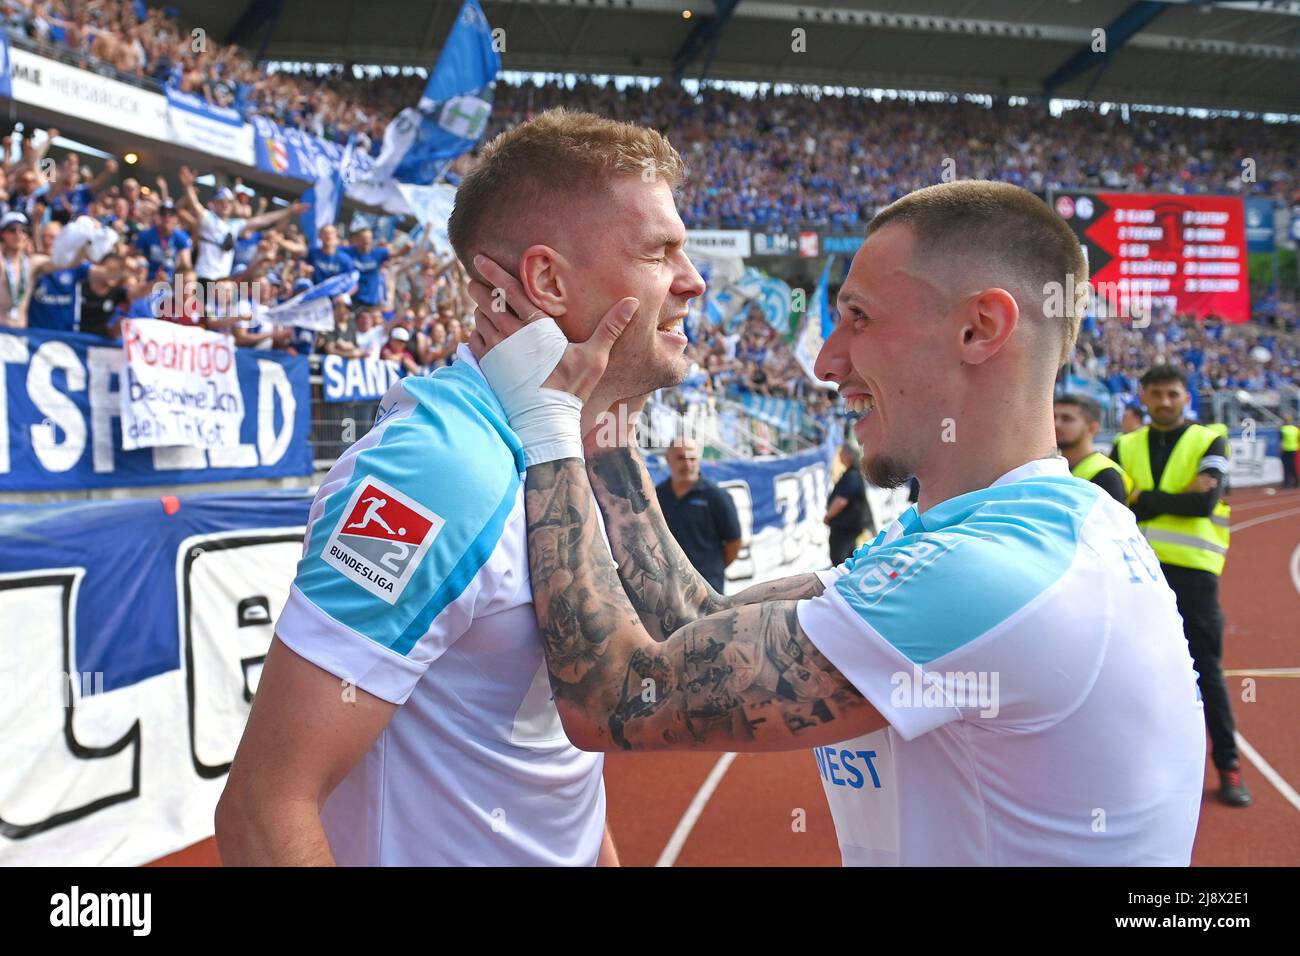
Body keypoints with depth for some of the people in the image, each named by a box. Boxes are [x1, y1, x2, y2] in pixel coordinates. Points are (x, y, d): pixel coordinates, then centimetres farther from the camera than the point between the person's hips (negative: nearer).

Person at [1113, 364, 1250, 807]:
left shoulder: (1208, 442, 3)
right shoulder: (1126, 447, 10)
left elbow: (1205, 503, -12)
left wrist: (1145, 498, -9)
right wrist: (1176, 498, -12)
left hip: (1192, 570, -3)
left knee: (1206, 668, 1)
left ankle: (1228, 765, 13)